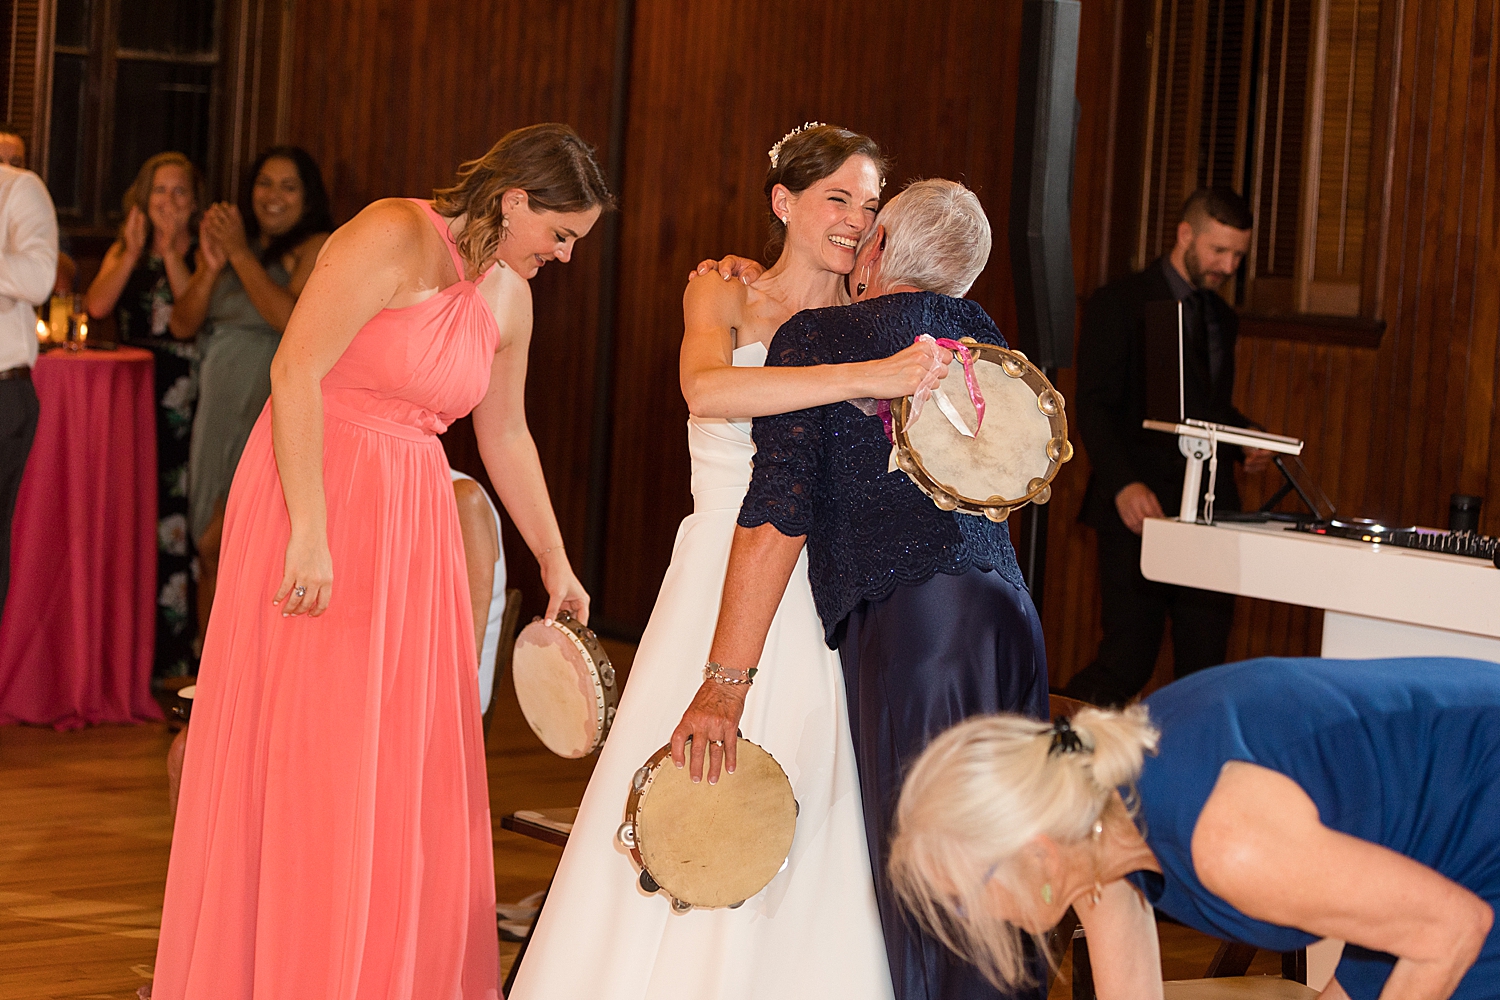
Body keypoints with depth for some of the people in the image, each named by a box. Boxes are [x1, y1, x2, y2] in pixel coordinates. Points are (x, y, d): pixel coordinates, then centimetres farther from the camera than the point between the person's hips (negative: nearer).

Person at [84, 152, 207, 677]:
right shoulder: (122, 252, 15)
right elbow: (97, 305, -1)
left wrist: (171, 253, -11)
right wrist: (135, 252, -6)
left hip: (182, 396, -3)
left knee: (174, 519, -8)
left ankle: (173, 653, -5)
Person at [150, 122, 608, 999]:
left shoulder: (508, 298, 10)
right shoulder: (393, 237, -13)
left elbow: (506, 436, 23)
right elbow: (297, 371, -19)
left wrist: (555, 563, 28)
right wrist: (310, 533, -24)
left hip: (411, 520, 7)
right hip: (314, 502, -7)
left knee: (409, 760, 9)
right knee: (302, 756, -3)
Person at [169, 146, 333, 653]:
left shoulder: (316, 248, -4)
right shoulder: (226, 241, 14)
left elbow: (291, 317, -20)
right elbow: (182, 324, 7)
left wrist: (241, 254, -14)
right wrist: (212, 264, -8)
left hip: (273, 402, -6)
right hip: (220, 401, 7)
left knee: (221, 541, -13)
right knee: (212, 551, 8)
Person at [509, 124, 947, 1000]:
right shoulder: (726, 298, 3)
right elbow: (708, 389, -20)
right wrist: (866, 379, -28)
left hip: (828, 596, 2)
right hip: (725, 585, -2)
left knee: (816, 822, -1)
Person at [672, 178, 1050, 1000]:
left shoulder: (817, 339, -2)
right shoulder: (980, 338, 15)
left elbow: (777, 517, -9)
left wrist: (726, 683, -8)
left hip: (905, 622, -6)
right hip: (1008, 613, 7)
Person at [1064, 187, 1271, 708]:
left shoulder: (1222, 318, 20)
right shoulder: (1118, 304, -3)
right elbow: (1094, 406, -10)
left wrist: (1247, 436, 6)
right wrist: (1124, 484, -24)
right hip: (1143, 509, -7)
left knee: (1204, 662, 2)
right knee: (1126, 664, -9)